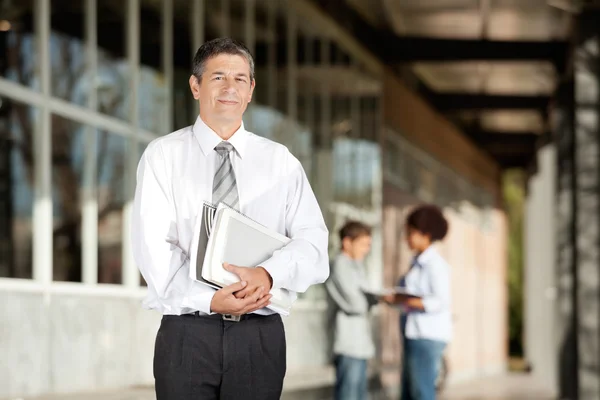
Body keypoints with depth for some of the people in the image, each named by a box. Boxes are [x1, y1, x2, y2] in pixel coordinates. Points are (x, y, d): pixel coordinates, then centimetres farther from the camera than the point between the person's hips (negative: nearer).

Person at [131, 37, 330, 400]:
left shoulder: (281, 161, 9)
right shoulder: (163, 155, 4)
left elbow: (313, 245, -1)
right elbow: (154, 246, -6)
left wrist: (268, 274, -21)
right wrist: (209, 299, -20)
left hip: (260, 335, 1)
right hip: (188, 332, -1)